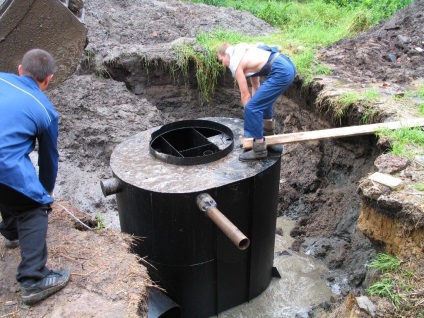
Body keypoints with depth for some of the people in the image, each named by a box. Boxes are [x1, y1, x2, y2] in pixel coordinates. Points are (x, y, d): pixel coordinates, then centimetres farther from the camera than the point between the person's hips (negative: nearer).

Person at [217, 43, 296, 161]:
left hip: (282, 73, -10)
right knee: (264, 96, 33)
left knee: (251, 108, -9)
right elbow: (255, 85, 28)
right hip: (287, 64, 10)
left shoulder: (236, 64, -1)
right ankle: (268, 129, 49)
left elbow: (245, 94, 2)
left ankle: (259, 149, -5)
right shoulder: (244, 54, 25)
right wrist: (256, 104, 29)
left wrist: (251, 112, 12)